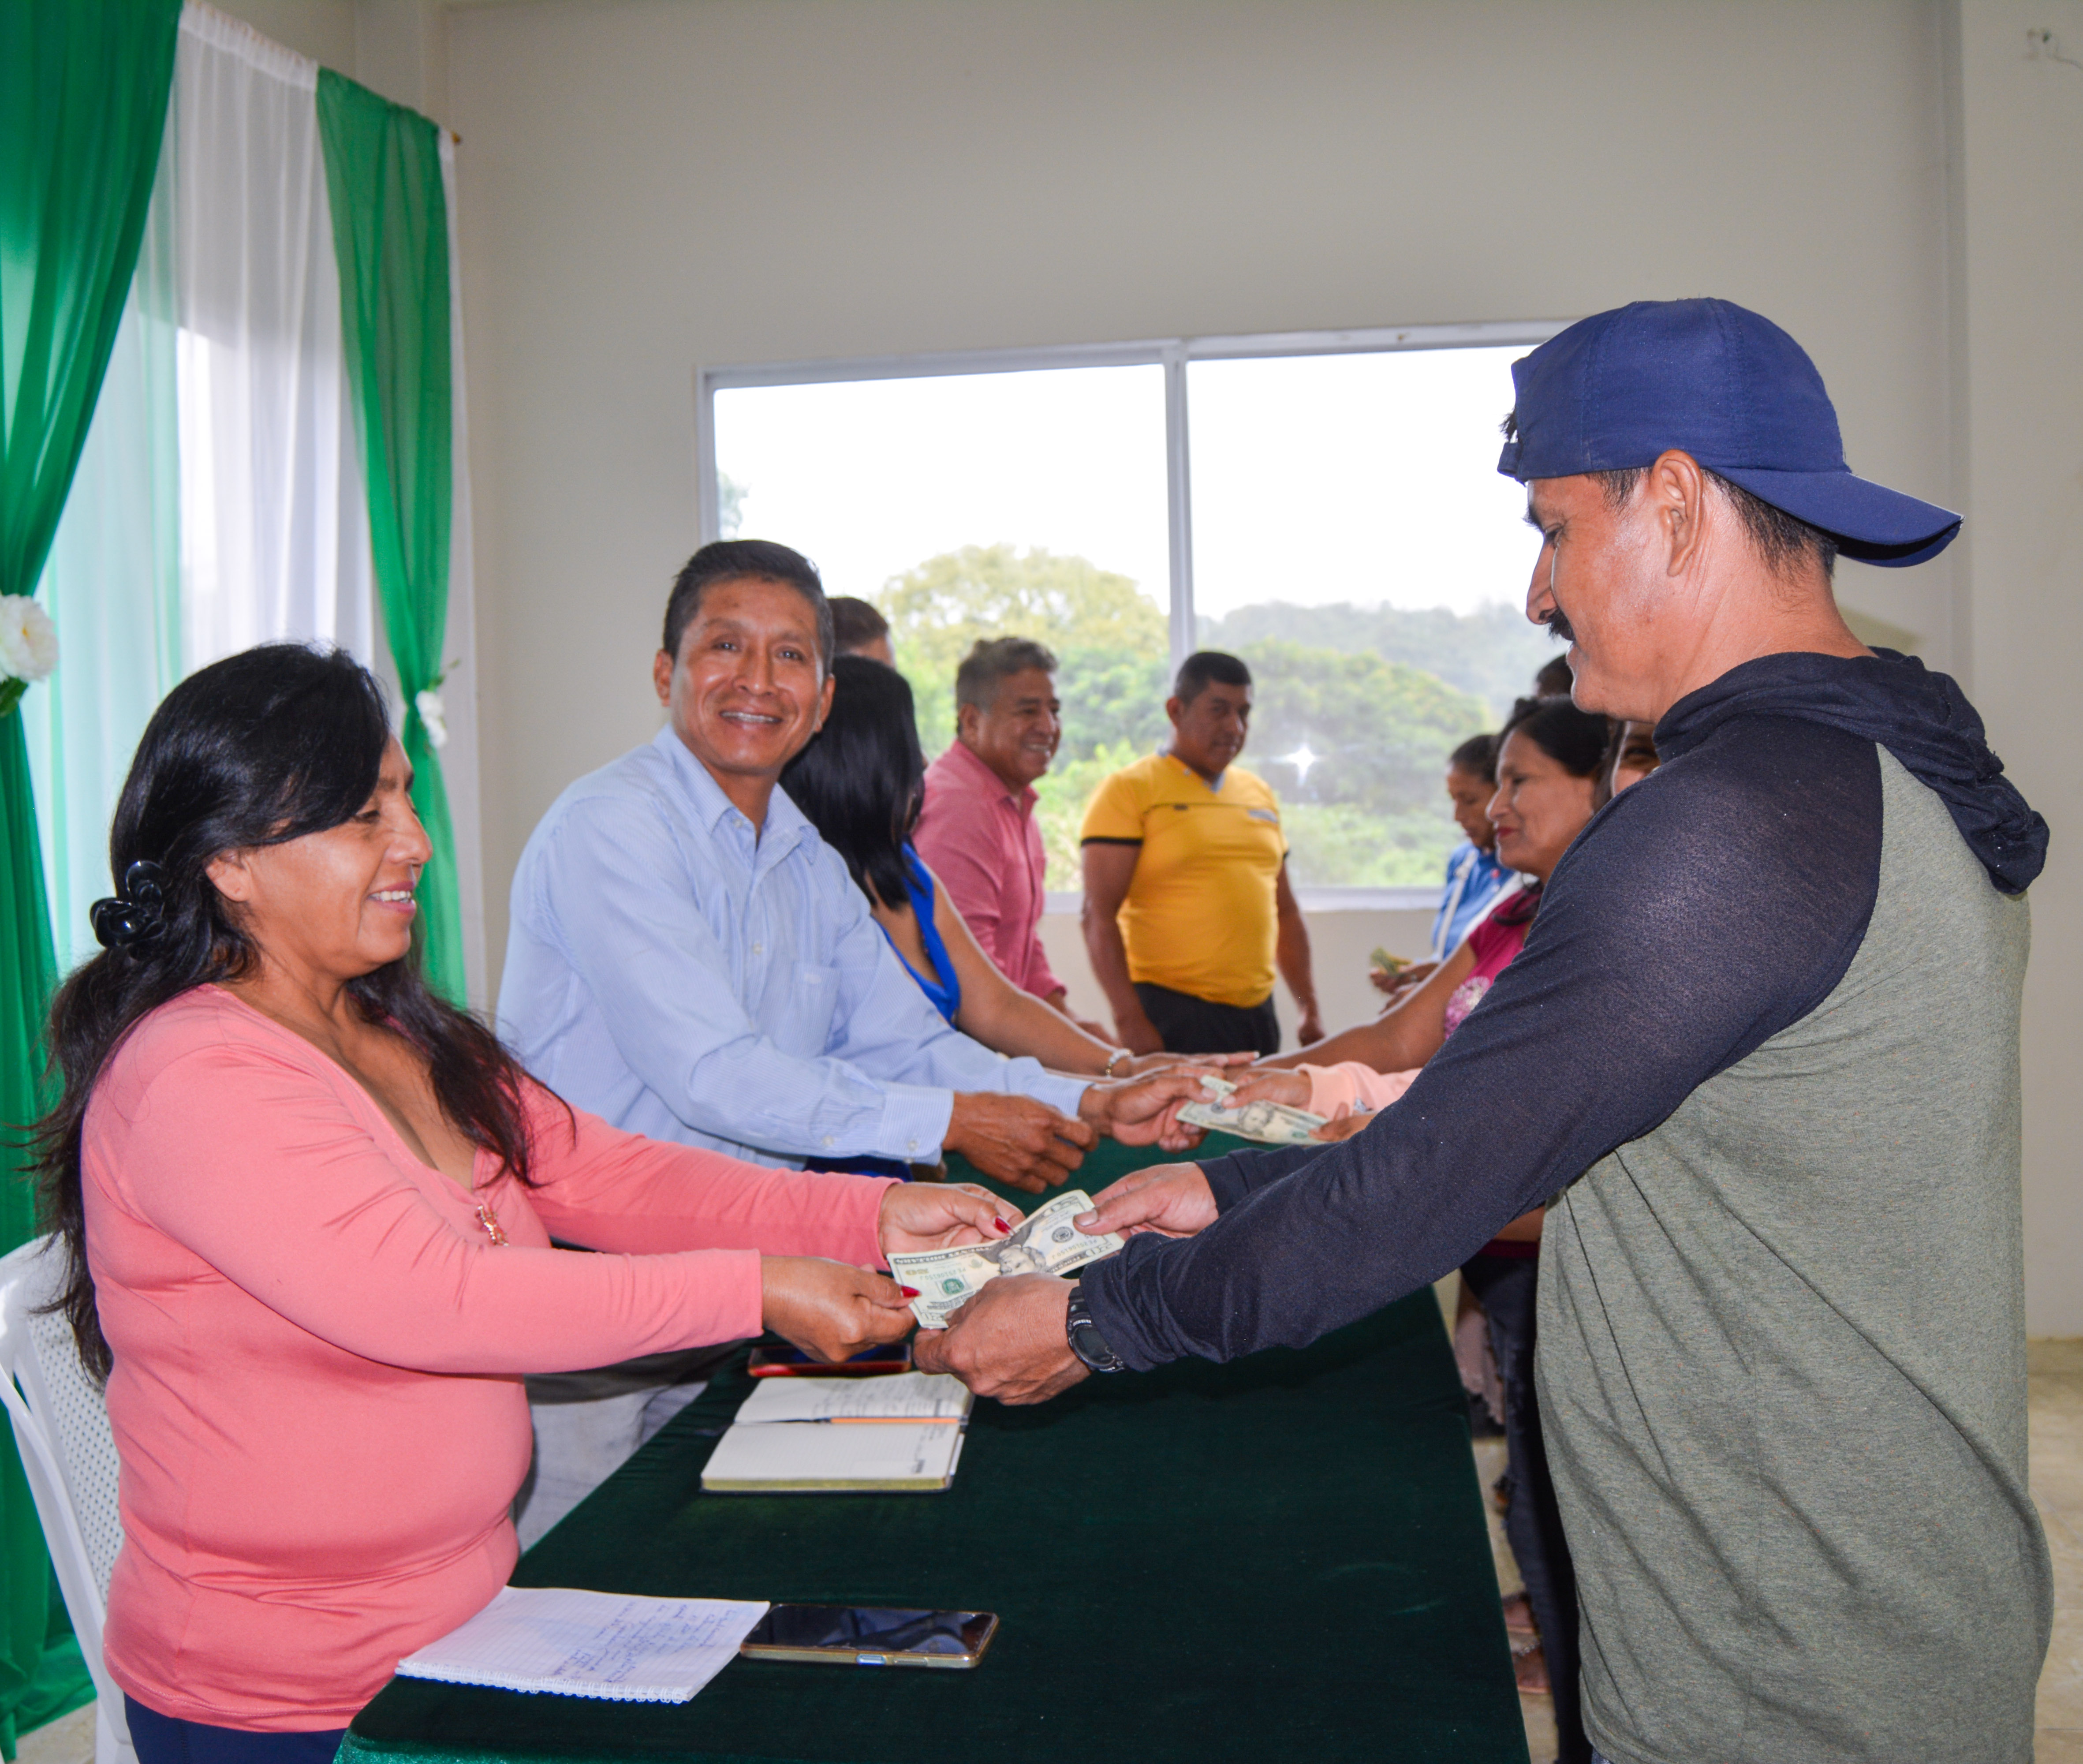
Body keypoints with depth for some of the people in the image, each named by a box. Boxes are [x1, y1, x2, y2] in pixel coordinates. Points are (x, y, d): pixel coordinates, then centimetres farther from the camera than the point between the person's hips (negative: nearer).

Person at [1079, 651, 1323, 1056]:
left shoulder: (1260, 795, 16)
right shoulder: (1129, 791, -4)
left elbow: (1285, 912, 22)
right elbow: (1099, 917, -11)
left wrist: (1310, 1011, 16)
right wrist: (1129, 1020, -18)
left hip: (1257, 1012, 6)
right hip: (1170, 1014, -6)